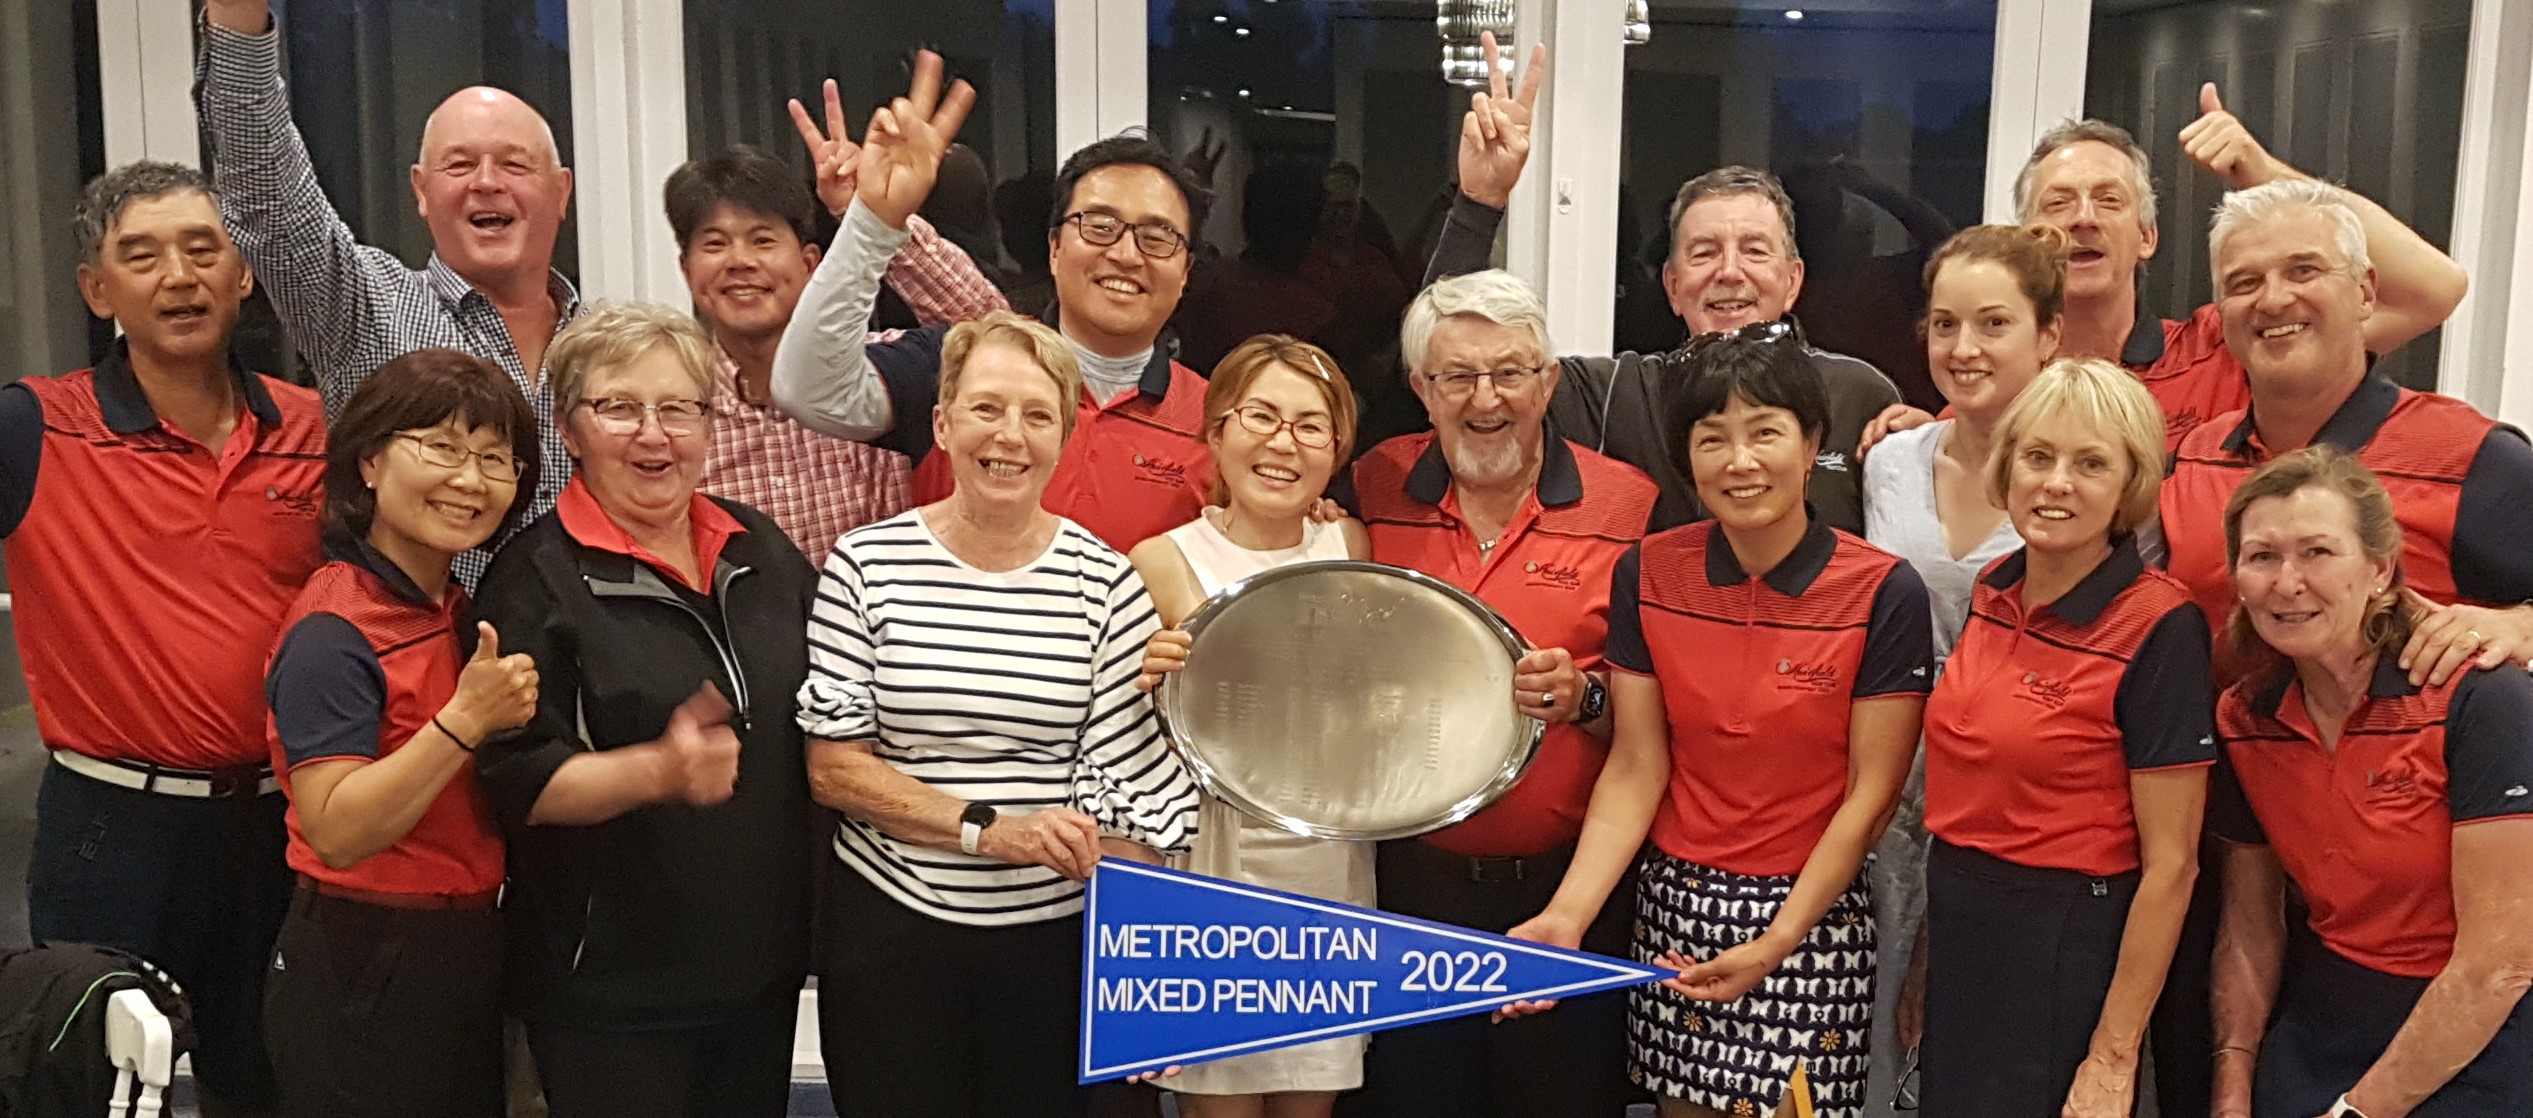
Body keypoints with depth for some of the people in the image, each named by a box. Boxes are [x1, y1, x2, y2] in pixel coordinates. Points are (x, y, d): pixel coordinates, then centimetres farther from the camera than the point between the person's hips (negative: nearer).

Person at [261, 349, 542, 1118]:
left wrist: (508, 706, 2)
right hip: (363, 974, -8)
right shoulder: (333, 635, -18)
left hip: (466, 959, 8)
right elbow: (337, 833, -25)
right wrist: (465, 720, -31)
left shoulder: (460, 614, 7)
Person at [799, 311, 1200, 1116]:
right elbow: (832, 767, -6)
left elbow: (1133, 787, -4)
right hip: (888, 930, 0)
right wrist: (986, 829, -17)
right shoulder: (868, 566, -4)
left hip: (1057, 935, 1)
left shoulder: (1104, 581, -4)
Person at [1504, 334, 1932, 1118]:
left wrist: (1774, 947, -15)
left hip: (1810, 912, -3)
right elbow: (1636, 770, -1)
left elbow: (1870, 796, -9)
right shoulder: (1648, 575, -2)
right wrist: (1567, 915, -13)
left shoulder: (1884, 594, -12)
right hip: (1675, 902, 3)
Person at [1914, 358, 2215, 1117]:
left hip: (2068, 949, -6)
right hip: (1957, 933, 7)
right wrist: (1925, 959, 14)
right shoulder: (1993, 594, 3)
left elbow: (2170, 863, -15)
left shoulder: (2159, 627, -16)